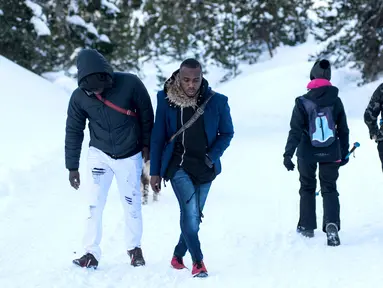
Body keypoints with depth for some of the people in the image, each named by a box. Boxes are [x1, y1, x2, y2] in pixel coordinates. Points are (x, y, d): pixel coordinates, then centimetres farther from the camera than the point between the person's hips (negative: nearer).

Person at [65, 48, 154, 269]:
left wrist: (147, 145, 1)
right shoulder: (79, 97, -14)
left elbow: (146, 114, -5)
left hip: (129, 156, -1)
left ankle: (135, 248, 26)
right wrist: (72, 167, -1)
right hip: (99, 154, 1)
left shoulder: (130, 84, -20)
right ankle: (92, 253, -1)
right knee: (95, 204, -8)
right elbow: (73, 132, -3)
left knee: (132, 204, 7)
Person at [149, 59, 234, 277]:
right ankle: (198, 262, -16)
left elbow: (227, 133, 6)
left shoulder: (217, 102, -7)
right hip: (178, 165, -2)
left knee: (193, 215, 10)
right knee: (190, 211, -19)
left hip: (205, 168, 2)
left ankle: (179, 255, 31)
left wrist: (212, 157, -9)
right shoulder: (166, 100, -7)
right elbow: (158, 137, 0)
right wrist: (155, 171, 1)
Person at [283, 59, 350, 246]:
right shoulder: (335, 101, -4)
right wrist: (344, 153, 13)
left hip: (307, 154, -1)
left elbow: (295, 131, -15)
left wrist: (288, 154, -13)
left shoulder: (302, 103, -12)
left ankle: (307, 226, 23)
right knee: (329, 189, 6)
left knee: (307, 188, 17)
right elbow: (343, 130, 2)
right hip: (331, 153, 1)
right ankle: (331, 224, -16)